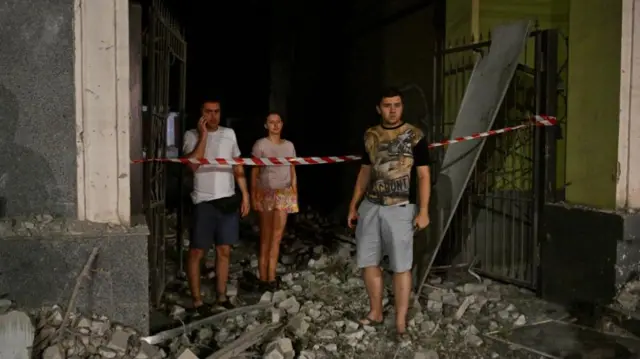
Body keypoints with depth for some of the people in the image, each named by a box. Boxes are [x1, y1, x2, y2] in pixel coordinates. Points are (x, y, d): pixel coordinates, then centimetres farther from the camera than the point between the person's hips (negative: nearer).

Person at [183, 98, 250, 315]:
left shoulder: (229, 134, 9)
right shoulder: (192, 135, -3)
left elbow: (238, 167, 13)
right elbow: (193, 165, -19)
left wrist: (245, 195, 8)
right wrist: (203, 135, -16)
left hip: (229, 200, 4)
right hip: (204, 202, -4)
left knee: (224, 251, 9)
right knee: (197, 251, 0)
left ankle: (221, 297, 18)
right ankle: (197, 301, 9)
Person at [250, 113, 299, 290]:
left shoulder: (289, 145, 11)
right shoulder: (260, 144, -1)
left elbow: (292, 171, 14)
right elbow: (254, 172, -3)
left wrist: (294, 193, 8)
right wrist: (253, 195, -10)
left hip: (284, 194, 4)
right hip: (266, 193, -3)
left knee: (277, 236, 1)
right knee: (266, 237, 0)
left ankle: (270, 277, 5)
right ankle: (264, 277, 4)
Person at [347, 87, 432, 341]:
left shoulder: (415, 136, -3)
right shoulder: (370, 136, 10)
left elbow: (423, 175, -4)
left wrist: (423, 211, -12)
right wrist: (353, 206, 15)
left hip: (400, 208, -5)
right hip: (370, 206, 5)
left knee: (401, 266, -1)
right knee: (367, 261, 9)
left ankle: (400, 322, 7)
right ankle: (375, 312, 25)